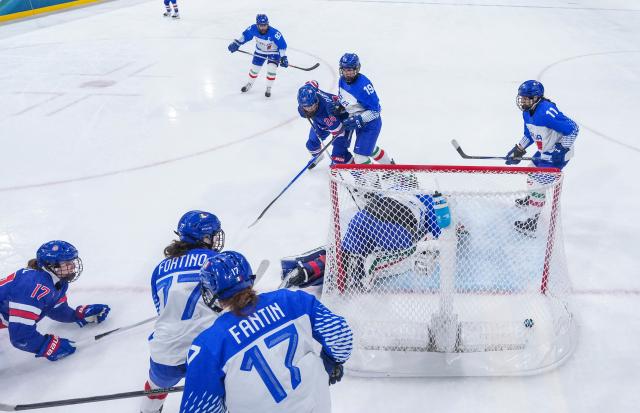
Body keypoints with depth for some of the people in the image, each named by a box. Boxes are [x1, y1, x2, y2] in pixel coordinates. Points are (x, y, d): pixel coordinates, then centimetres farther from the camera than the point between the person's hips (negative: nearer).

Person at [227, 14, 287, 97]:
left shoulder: (274, 33, -37)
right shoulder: (253, 29, -26)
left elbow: (282, 45, -26)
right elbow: (245, 35, -5)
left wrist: (283, 57, -28)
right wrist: (236, 43, -4)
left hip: (273, 52, -4)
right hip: (260, 51, 4)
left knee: (271, 69, -19)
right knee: (254, 68, 11)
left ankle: (268, 88, 5)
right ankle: (249, 84, 39)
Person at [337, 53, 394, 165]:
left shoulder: (364, 84, -30)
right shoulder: (342, 80, -5)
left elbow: (375, 110, -26)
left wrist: (358, 120, -31)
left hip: (370, 124, -9)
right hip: (359, 123, 9)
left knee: (360, 155, -11)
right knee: (370, 148, 28)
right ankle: (391, 165, 53)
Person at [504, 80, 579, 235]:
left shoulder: (547, 112, -32)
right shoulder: (527, 112, -2)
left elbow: (573, 128, -28)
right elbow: (529, 134, 14)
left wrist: (561, 149, -27)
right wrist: (519, 150, 5)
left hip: (558, 155, -10)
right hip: (544, 152, 10)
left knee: (537, 183, -8)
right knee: (532, 172, 27)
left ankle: (531, 223, 1)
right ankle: (531, 199, 57)